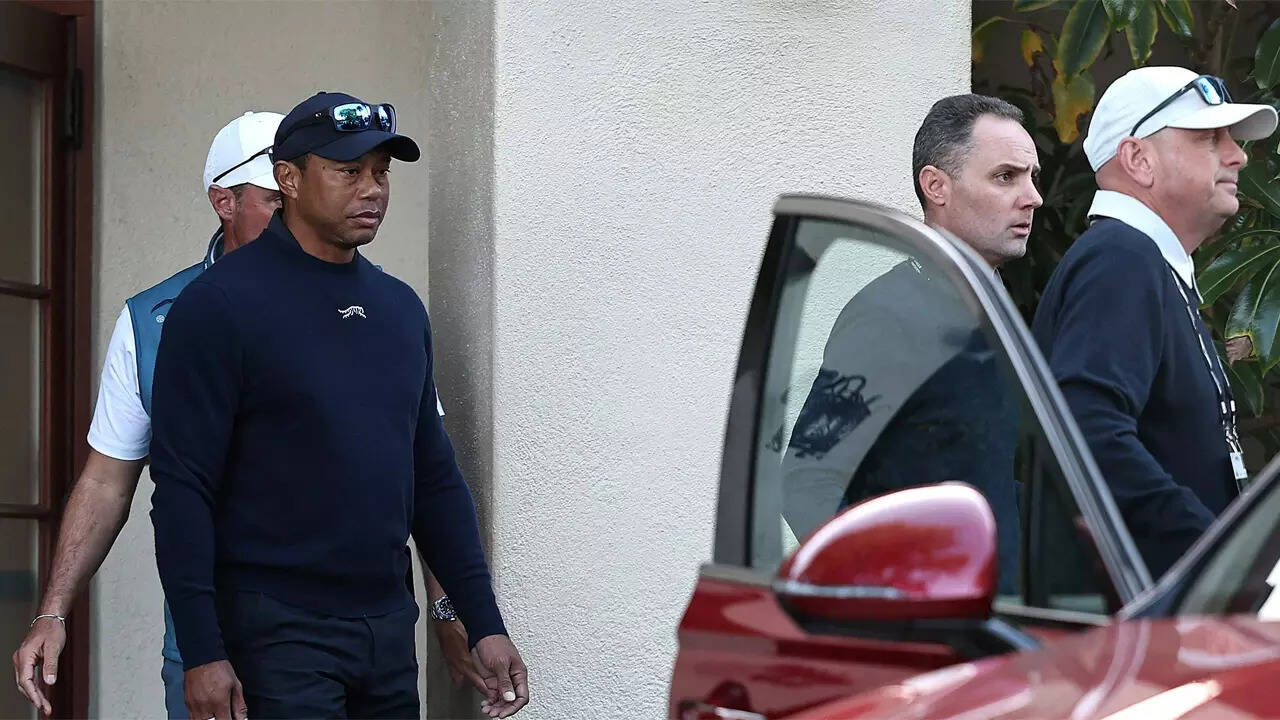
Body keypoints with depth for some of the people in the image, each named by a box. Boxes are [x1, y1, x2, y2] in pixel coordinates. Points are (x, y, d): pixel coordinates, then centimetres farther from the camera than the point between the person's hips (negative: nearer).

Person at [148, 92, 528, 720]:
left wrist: (484, 624, 10)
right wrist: (202, 652, -17)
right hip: (277, 633, -6)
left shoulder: (401, 309, 12)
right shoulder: (219, 305, -7)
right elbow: (182, 488, -11)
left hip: (389, 631, 6)